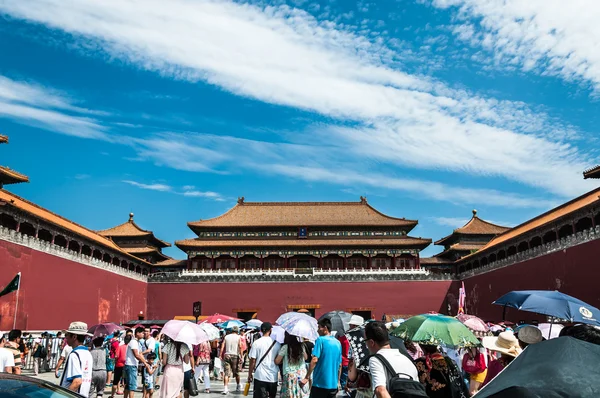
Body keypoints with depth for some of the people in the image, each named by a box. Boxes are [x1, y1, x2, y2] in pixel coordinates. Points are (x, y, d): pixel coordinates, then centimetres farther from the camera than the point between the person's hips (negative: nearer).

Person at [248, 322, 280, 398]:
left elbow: (252, 361, -6)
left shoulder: (256, 343, -6)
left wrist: (250, 374, 5)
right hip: (273, 377, 2)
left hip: (260, 376, -2)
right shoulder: (276, 343, -1)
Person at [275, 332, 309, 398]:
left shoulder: (285, 347, -9)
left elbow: (277, 361, -6)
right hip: (302, 374, 4)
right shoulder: (301, 346, 2)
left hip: (290, 375, -4)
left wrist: (283, 361, 13)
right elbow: (305, 357, 18)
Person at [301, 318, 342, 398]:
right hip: (333, 385, 6)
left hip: (320, 383, -6)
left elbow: (314, 360, -17)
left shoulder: (321, 340, -8)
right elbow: (340, 365, 15)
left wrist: (307, 378, -15)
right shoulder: (338, 343, 10)